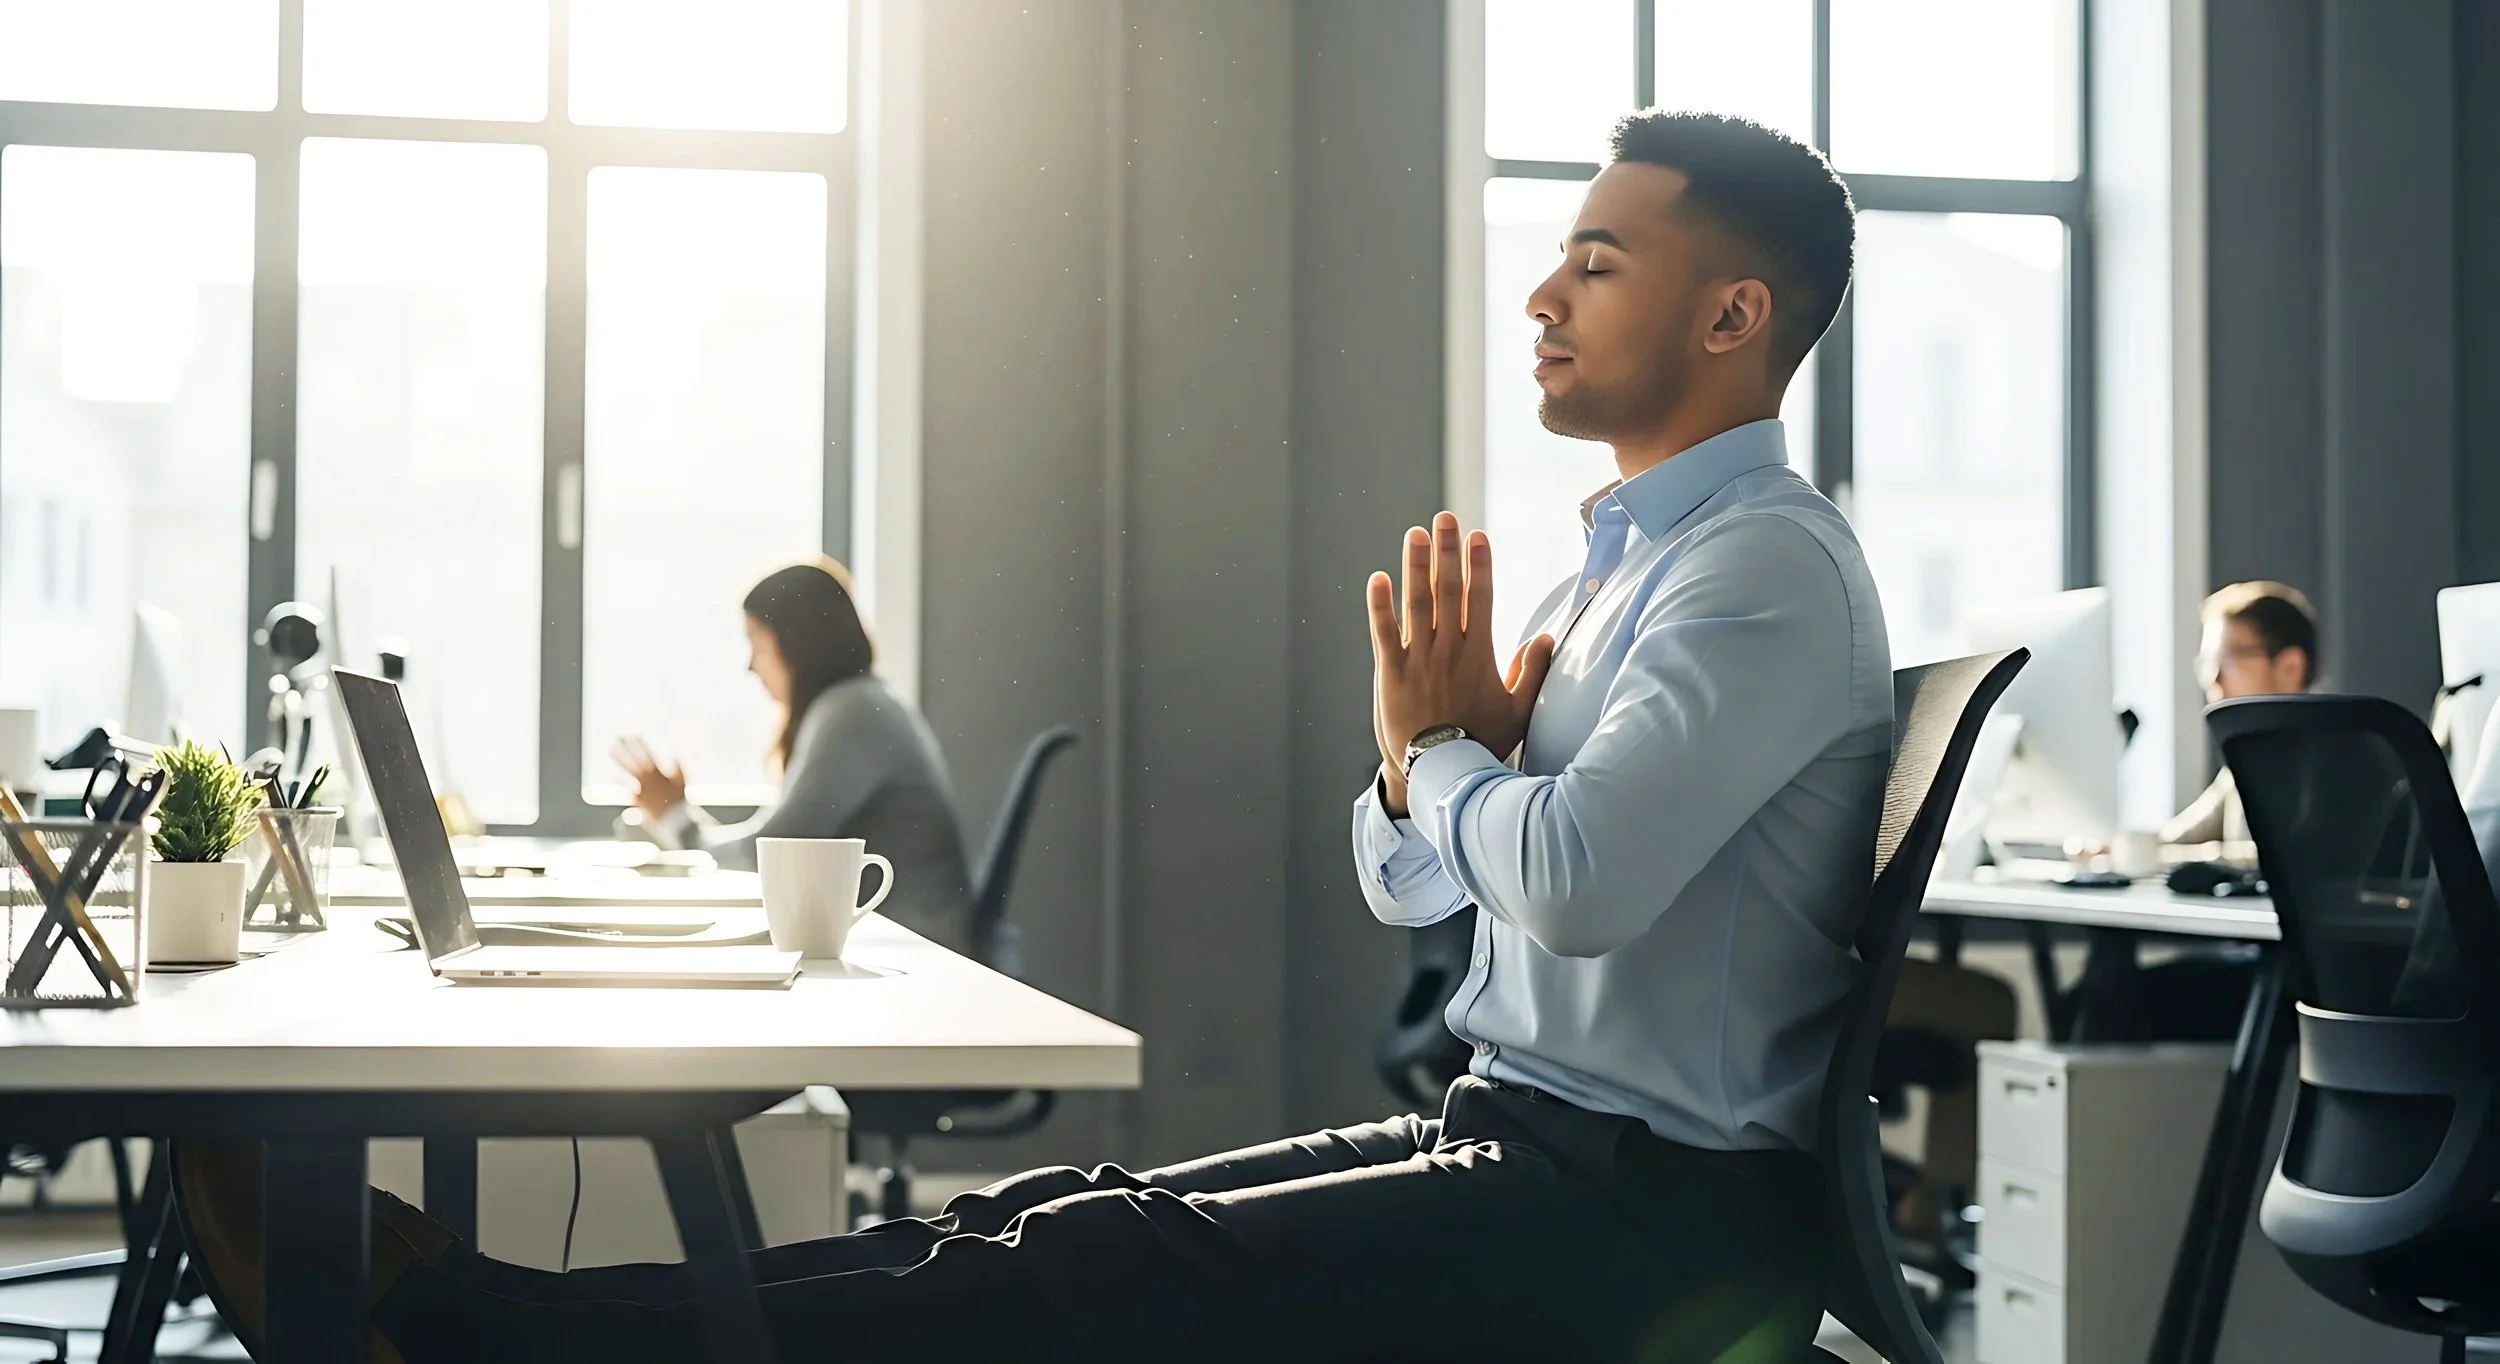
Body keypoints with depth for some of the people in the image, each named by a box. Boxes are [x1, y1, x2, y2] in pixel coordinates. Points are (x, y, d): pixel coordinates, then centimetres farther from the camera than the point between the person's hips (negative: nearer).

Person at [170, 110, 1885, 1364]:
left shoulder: (1771, 565, -13)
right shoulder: (1631, 555, 19)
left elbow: (1574, 880, -27)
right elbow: (1405, 882, 21)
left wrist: (1441, 743, -5)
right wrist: (1427, 756, -2)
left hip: (1646, 1206, -9)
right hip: (1522, 1145, 9)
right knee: (1061, 1219, -5)